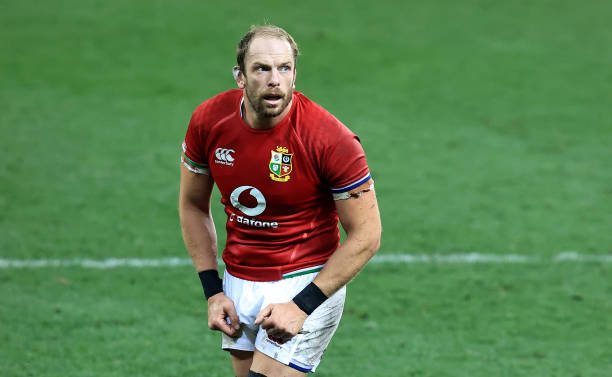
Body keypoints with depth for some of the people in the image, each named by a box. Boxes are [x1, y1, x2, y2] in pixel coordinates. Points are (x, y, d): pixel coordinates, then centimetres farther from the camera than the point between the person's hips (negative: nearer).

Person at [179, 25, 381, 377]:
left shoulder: (333, 140, -20)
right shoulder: (208, 121, -8)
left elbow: (366, 236, -14)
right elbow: (193, 204, 8)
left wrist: (303, 306, -19)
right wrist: (213, 291, 1)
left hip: (306, 282, -5)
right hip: (238, 282, 5)